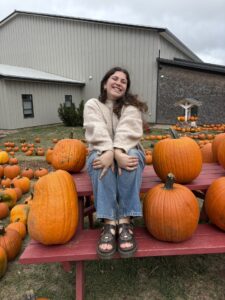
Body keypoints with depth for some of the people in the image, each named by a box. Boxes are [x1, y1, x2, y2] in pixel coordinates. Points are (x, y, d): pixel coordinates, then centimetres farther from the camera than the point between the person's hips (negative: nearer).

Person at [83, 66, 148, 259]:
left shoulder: (131, 106, 4)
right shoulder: (92, 105, 4)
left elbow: (127, 130, -17)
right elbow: (97, 131, -16)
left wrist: (118, 152, -37)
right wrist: (109, 152, -35)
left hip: (128, 152, 0)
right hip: (102, 152, 0)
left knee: (131, 157, -34)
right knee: (101, 160, -35)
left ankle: (125, 221, -33)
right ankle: (109, 222, -36)